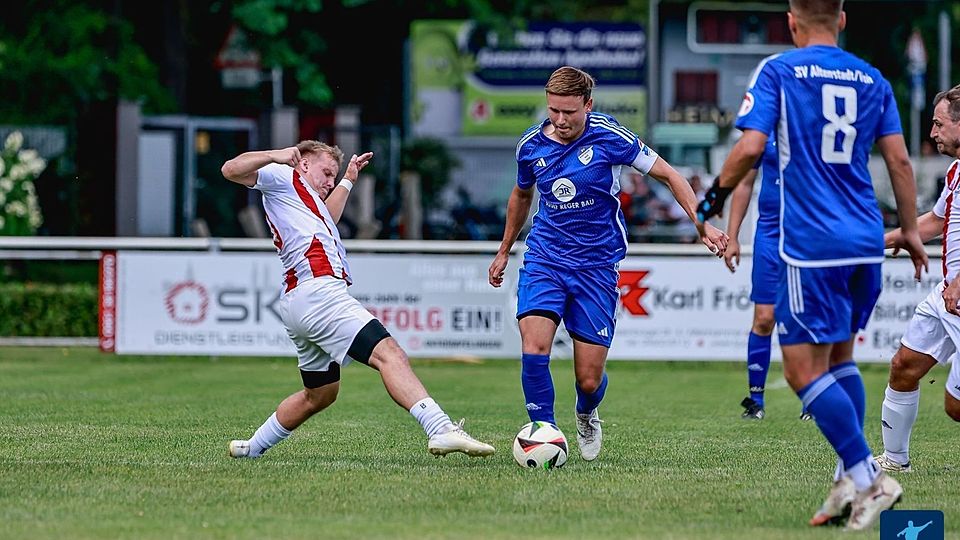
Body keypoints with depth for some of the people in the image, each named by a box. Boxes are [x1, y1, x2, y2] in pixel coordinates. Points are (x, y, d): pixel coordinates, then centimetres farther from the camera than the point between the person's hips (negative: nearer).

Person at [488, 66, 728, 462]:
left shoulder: (609, 137, -12)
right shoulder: (532, 144, 0)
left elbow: (667, 174, -4)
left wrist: (703, 224, -14)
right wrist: (504, 250, 29)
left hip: (596, 266, -2)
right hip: (544, 259, 2)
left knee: (589, 379, -1)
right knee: (534, 348, -23)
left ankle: (587, 416, 35)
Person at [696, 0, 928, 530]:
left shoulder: (777, 71, -2)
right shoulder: (871, 79, 11)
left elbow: (750, 147, -12)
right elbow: (899, 159, 9)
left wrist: (715, 194, 5)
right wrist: (911, 231, 18)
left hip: (811, 244, -6)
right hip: (866, 243, 6)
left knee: (804, 369, -3)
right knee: (839, 357, 18)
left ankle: (868, 478, -11)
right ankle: (850, 480, 11)